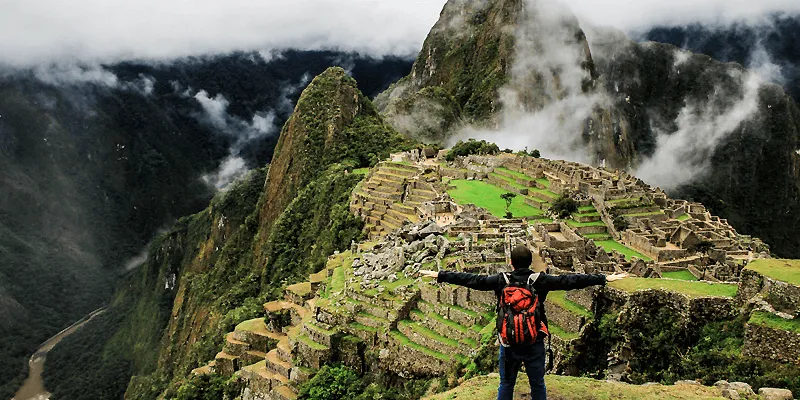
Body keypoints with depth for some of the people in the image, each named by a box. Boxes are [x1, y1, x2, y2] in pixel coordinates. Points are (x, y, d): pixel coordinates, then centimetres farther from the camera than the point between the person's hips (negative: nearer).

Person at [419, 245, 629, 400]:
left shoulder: (501, 281, -8)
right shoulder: (540, 281, -8)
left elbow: (471, 279, -5)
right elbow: (571, 281, -6)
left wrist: (439, 275, 2)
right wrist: (604, 278, 1)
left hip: (509, 342, 0)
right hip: (535, 343, 0)